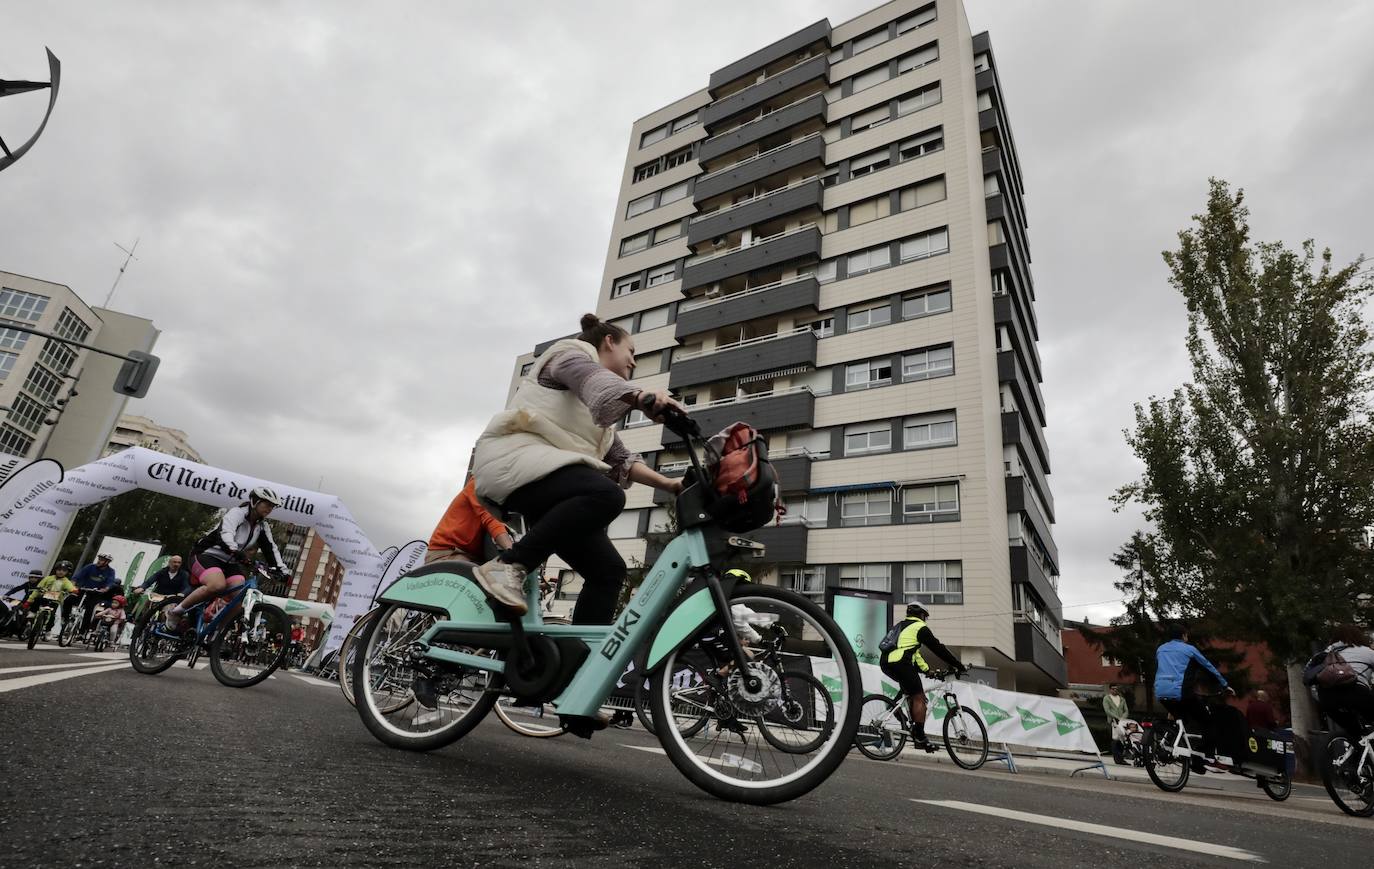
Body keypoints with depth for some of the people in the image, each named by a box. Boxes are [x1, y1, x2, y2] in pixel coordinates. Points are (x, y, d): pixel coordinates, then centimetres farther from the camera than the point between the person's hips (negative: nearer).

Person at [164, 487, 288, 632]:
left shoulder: (263, 526, 6)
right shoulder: (236, 513, -15)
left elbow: (271, 548, 1)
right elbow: (225, 534, -32)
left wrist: (282, 569, -13)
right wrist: (235, 551, -52)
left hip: (229, 562, 7)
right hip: (207, 555, -7)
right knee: (217, 585, -34)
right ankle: (175, 611, -13)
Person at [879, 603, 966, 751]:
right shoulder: (920, 627, 7)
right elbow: (939, 648, 6)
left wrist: (927, 670, 36)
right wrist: (960, 666, 13)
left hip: (885, 663, 8)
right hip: (900, 663, -8)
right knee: (919, 697, 0)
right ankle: (920, 738, -3)